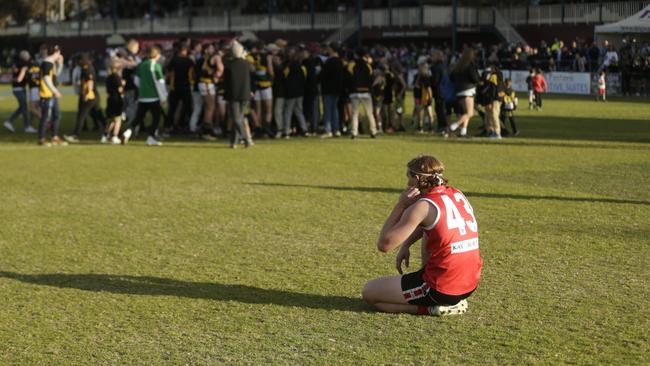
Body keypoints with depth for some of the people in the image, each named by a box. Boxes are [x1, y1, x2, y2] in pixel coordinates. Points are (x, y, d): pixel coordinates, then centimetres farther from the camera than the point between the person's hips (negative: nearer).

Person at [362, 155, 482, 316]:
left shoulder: (423, 206, -14)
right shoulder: (457, 194, 9)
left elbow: (384, 245, -11)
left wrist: (400, 205, -7)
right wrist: (405, 245, 16)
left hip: (442, 289, -8)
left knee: (368, 292, 6)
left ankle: (432, 308, -4)